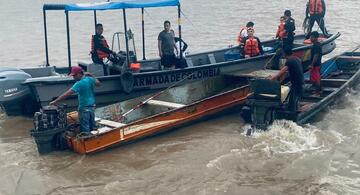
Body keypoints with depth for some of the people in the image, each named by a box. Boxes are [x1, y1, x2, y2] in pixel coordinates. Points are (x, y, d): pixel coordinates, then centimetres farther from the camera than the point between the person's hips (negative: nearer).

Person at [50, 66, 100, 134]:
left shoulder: (79, 84, -21)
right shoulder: (90, 79, -1)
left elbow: (67, 94, -25)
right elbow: (98, 83, 20)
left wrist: (56, 101, -23)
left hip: (84, 108, -8)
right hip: (92, 106, 8)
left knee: (85, 129, 0)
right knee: (92, 126, 20)